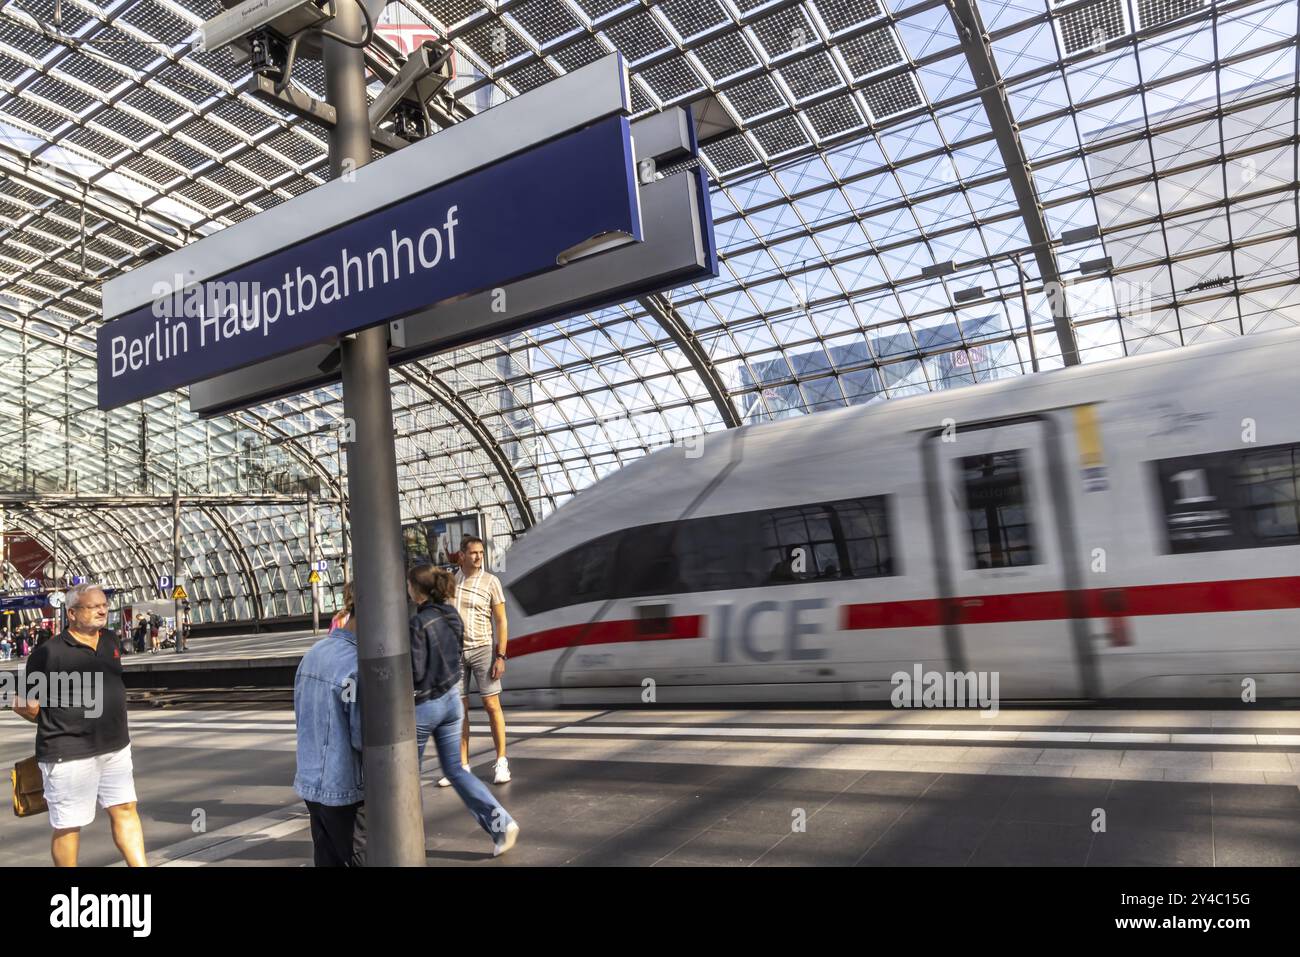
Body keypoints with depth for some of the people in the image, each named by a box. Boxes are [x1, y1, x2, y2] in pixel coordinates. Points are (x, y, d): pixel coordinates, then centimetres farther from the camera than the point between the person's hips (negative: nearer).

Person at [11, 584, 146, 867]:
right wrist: (58, 725, 5)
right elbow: (24, 706, -7)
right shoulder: (49, 652, -13)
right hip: (70, 755, -6)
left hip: (116, 748, 6)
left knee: (125, 809, 9)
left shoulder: (110, 644, 7)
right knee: (68, 825, 8)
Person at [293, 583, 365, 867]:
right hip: (345, 789, -8)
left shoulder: (312, 653, 4)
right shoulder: (356, 665, -22)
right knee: (361, 860, 5)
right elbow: (364, 738, -20)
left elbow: (300, 717, 13)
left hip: (309, 782, 8)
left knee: (328, 859, 17)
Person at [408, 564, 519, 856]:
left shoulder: (418, 623, -20)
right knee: (454, 769, 13)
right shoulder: (451, 615, 3)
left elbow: (414, 673, -19)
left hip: (422, 704, -7)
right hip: (451, 698, 7)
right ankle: (501, 822, 3)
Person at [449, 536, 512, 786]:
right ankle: (462, 765, 13)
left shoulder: (490, 581, -2)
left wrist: (500, 656, -10)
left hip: (482, 649, -3)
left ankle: (501, 762, 5)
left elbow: (501, 620, -3)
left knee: (492, 705, -3)